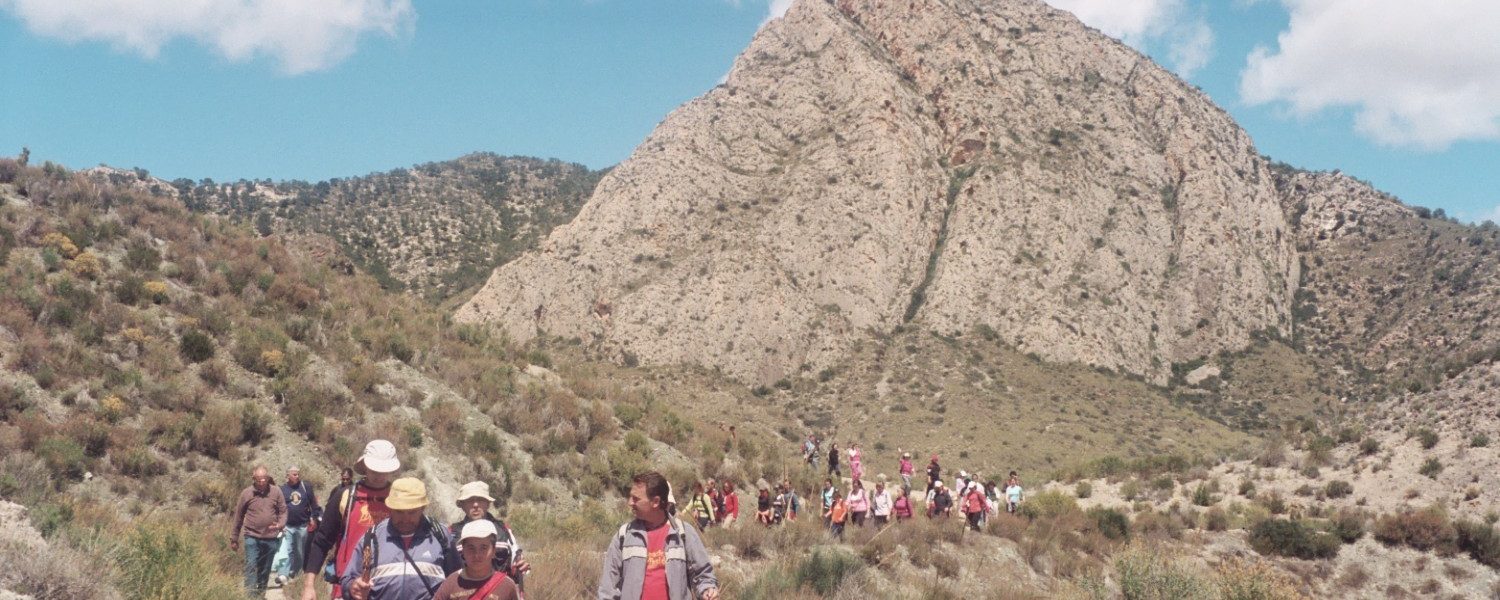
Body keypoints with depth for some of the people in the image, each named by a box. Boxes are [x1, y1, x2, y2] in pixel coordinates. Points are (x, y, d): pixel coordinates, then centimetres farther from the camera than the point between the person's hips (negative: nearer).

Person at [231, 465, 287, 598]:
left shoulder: (276, 491, 0)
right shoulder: (246, 493, -3)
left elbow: (283, 511, 5)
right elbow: (238, 516, 4)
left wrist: (280, 524, -16)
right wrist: (234, 538, 8)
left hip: (270, 538, 2)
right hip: (252, 537, -2)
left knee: (265, 570, 13)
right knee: (251, 567, -10)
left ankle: (261, 595, 26)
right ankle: (250, 596, -12)